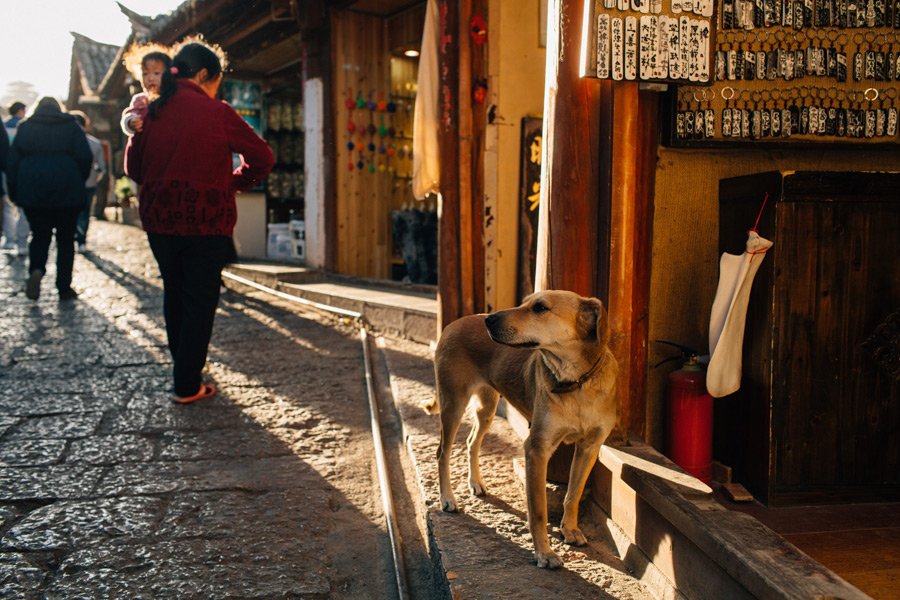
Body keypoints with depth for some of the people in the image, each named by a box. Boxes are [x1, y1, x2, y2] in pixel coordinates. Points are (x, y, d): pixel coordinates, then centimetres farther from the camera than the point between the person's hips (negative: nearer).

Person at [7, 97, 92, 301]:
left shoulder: (25, 127, 9)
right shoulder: (71, 126, 6)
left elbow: (13, 161, 5)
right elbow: (85, 157, -5)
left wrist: (13, 192, 10)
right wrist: (78, 182, 11)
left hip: (32, 191, 1)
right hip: (67, 192, -1)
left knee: (39, 235, 12)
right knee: (66, 238, 6)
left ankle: (36, 270, -16)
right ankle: (64, 287, 6)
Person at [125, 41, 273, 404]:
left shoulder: (151, 112, 3)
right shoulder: (217, 112, -8)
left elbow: (133, 167, 11)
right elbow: (262, 158, -5)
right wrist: (235, 183, 9)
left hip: (159, 220, 5)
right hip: (206, 221, -4)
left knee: (174, 295, 20)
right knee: (200, 301, 5)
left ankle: (184, 367, 35)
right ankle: (188, 385, 7)